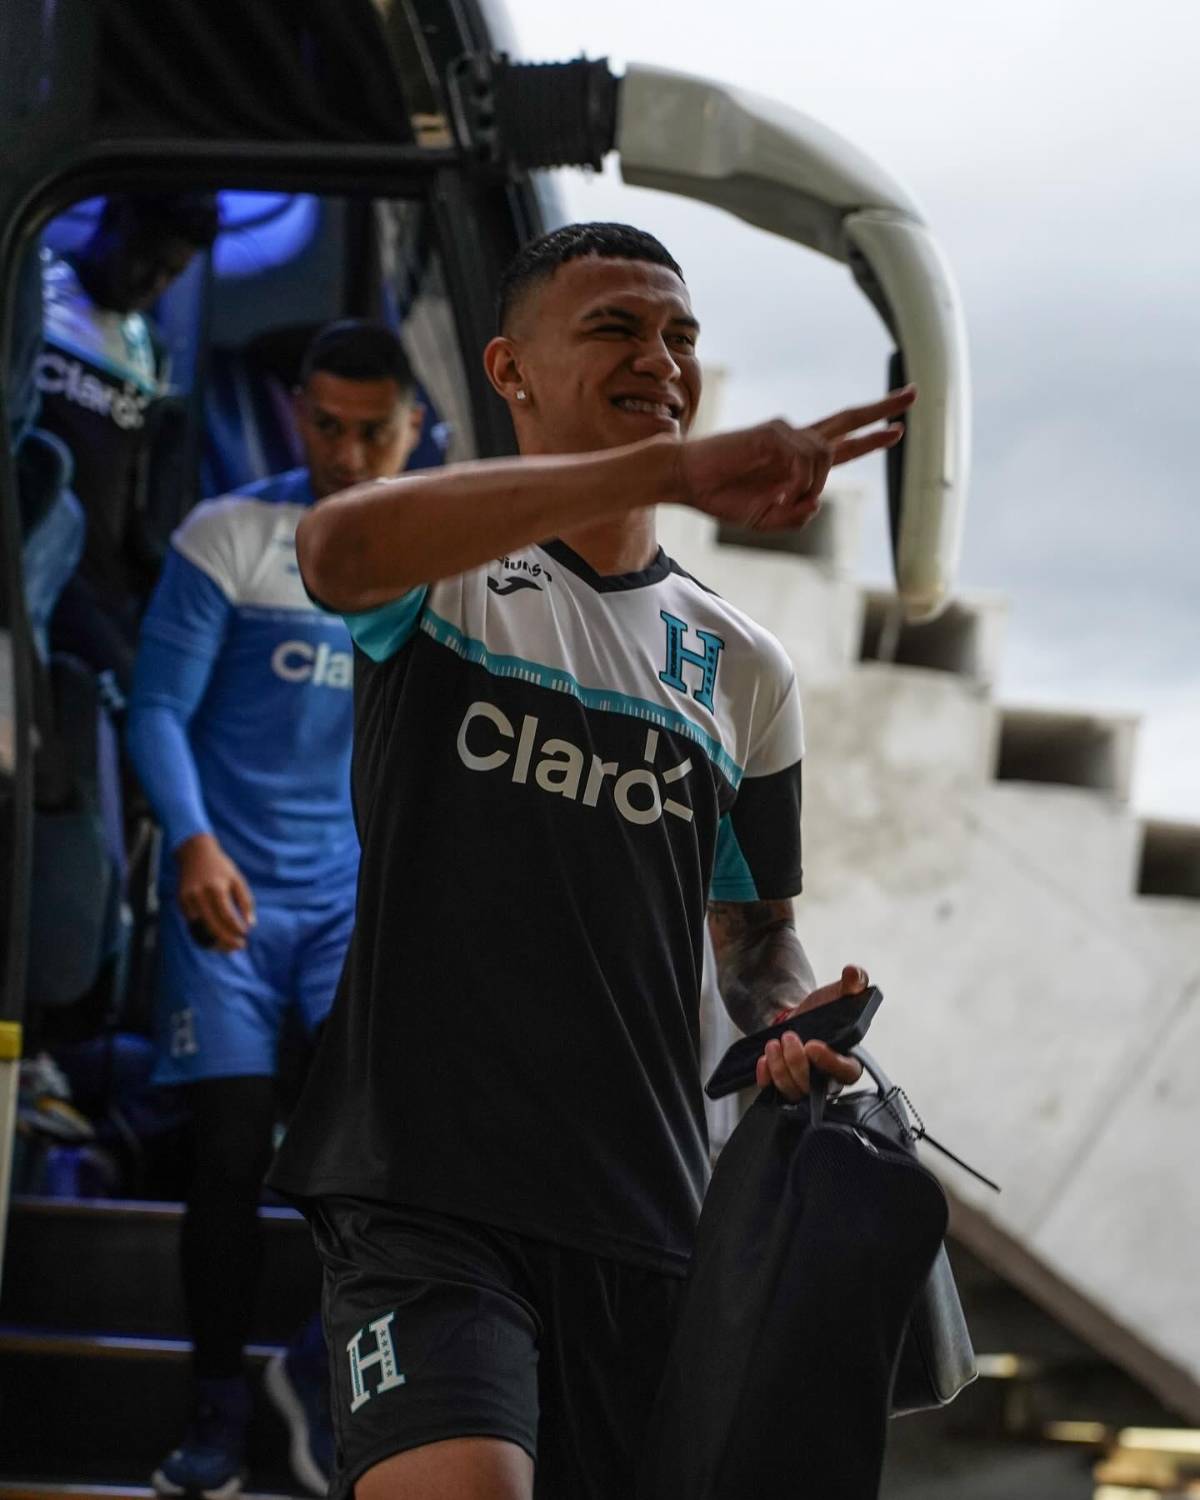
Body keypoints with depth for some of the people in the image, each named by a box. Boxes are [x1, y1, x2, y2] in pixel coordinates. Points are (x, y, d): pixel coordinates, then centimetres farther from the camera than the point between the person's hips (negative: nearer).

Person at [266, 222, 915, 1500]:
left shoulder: (743, 668, 16)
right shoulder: (444, 578, 3)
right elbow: (340, 548, -23)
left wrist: (799, 1023, -2)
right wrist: (665, 468, -33)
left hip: (646, 1224, 5)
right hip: (425, 1193, -5)